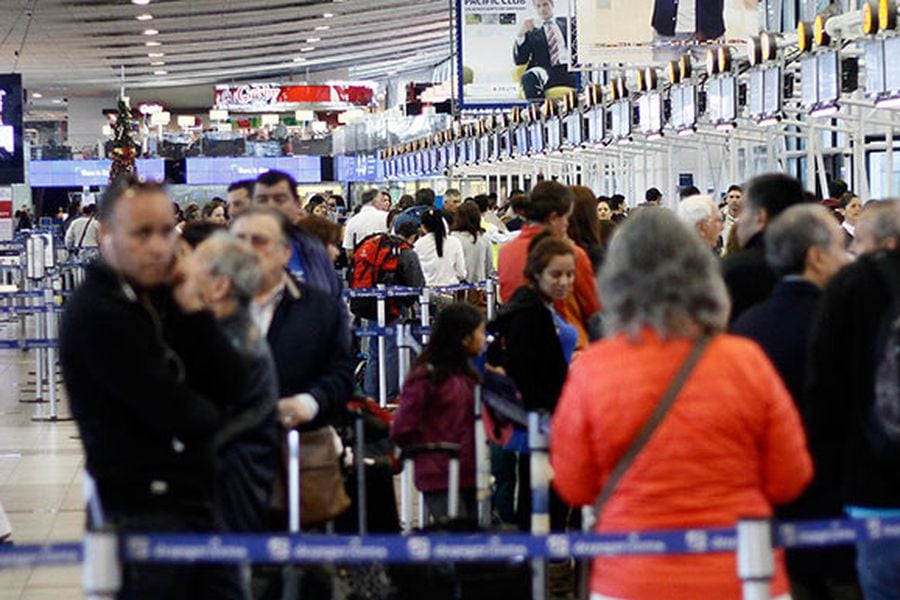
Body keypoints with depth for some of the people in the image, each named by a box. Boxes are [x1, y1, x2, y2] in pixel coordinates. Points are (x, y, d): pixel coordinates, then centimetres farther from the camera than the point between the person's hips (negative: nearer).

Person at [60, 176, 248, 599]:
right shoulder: (94, 315, -14)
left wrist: (192, 309, -7)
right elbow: (178, 417, -19)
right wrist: (213, 412, 3)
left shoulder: (163, 299, 11)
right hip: (143, 516, -8)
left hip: (196, 501, 8)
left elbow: (231, 388, 2)